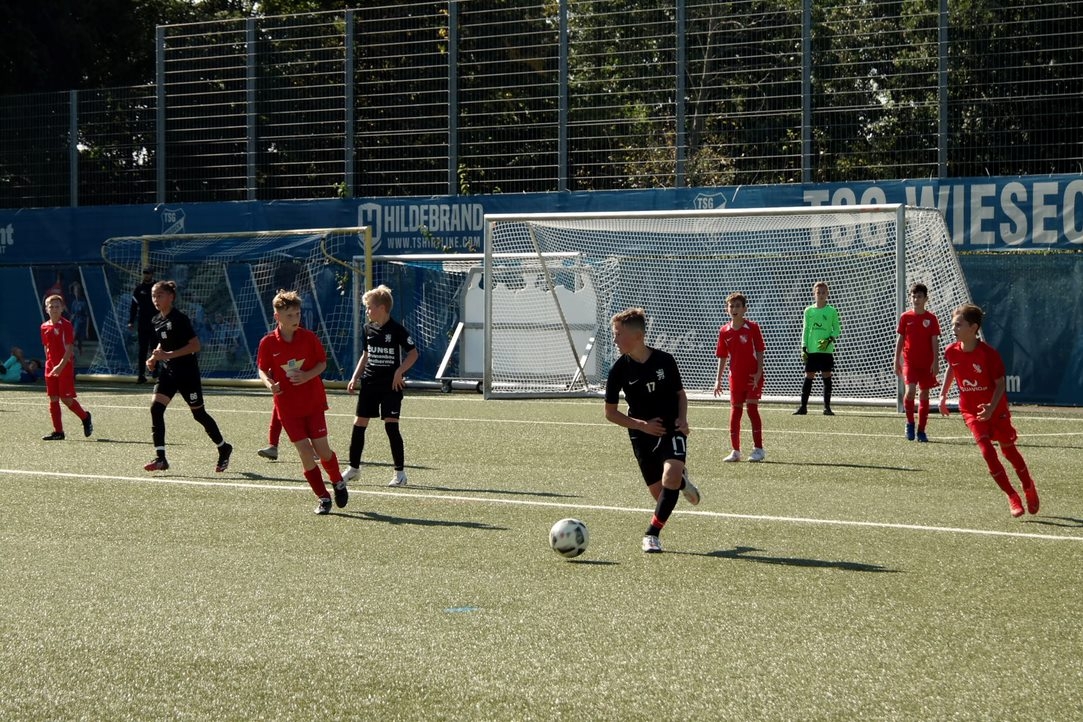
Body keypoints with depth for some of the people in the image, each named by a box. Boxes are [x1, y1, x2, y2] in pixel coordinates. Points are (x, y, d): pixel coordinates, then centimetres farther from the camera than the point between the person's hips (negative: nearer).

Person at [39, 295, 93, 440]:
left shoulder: (66, 325, -9)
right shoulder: (45, 327, 9)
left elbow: (69, 348, -14)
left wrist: (61, 366, -23)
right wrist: (49, 364, 11)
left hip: (65, 367, -6)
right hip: (51, 368, 6)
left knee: (66, 398, -5)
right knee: (53, 399, 3)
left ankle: (85, 417, 20)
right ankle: (58, 432, 7)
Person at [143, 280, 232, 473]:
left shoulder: (179, 319, -16)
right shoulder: (156, 321, 7)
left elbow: (195, 345, -20)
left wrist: (168, 355, -25)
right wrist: (154, 359, 4)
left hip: (187, 372, -7)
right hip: (167, 371, 7)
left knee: (198, 413, 5)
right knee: (156, 408, -11)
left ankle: (223, 448, 27)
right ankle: (160, 458, -10)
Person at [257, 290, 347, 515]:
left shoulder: (309, 337, -4)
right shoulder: (268, 343, -6)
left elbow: (322, 362, 4)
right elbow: (262, 370, 4)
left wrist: (308, 375, -15)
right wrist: (269, 383, -17)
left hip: (313, 402, 0)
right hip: (288, 406, 0)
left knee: (322, 449, -1)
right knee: (305, 452, -5)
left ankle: (338, 483, 28)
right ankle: (323, 498, 7)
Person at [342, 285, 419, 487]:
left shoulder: (396, 330, -11)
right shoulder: (368, 329, 7)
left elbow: (413, 353, -7)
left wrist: (400, 371, -18)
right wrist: (355, 377, 10)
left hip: (391, 385, -6)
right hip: (369, 383, 6)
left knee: (391, 426, -11)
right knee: (359, 424, 8)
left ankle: (400, 472, -3)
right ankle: (354, 467, 22)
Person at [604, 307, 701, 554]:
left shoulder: (665, 361, -6)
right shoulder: (619, 370, -7)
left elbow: (681, 394, 10)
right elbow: (610, 413, -1)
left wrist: (682, 418, -9)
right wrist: (643, 425, -13)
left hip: (671, 430, -1)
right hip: (642, 436, 1)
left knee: (670, 477, -26)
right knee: (659, 493, 2)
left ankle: (652, 534, -14)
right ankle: (682, 482, 39)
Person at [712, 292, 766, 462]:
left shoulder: (752, 327, -7)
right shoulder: (724, 331, 4)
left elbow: (760, 352, -6)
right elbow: (722, 357, 9)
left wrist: (759, 373, -15)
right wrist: (718, 379, 5)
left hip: (753, 376, -4)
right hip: (736, 376, 4)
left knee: (752, 408, -7)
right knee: (735, 411, 5)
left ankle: (758, 449, 0)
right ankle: (735, 451, 11)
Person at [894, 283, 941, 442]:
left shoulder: (931, 318, 0)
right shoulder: (905, 317, 3)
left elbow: (935, 341, -1)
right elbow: (900, 340, 7)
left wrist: (936, 362, -9)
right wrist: (897, 361, 4)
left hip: (927, 363, 0)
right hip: (909, 361, 0)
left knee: (924, 395, 4)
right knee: (910, 390, -19)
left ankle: (921, 430, 11)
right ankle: (910, 423, 1)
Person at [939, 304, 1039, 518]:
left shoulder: (989, 354, -23)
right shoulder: (951, 352, -9)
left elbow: (1000, 383, -16)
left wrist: (991, 407, -30)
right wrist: (943, 395, 8)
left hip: (995, 409, -3)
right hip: (970, 410, 3)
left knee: (1008, 450, 10)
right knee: (987, 452, -12)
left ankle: (1029, 488, 35)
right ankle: (1012, 497, -2)